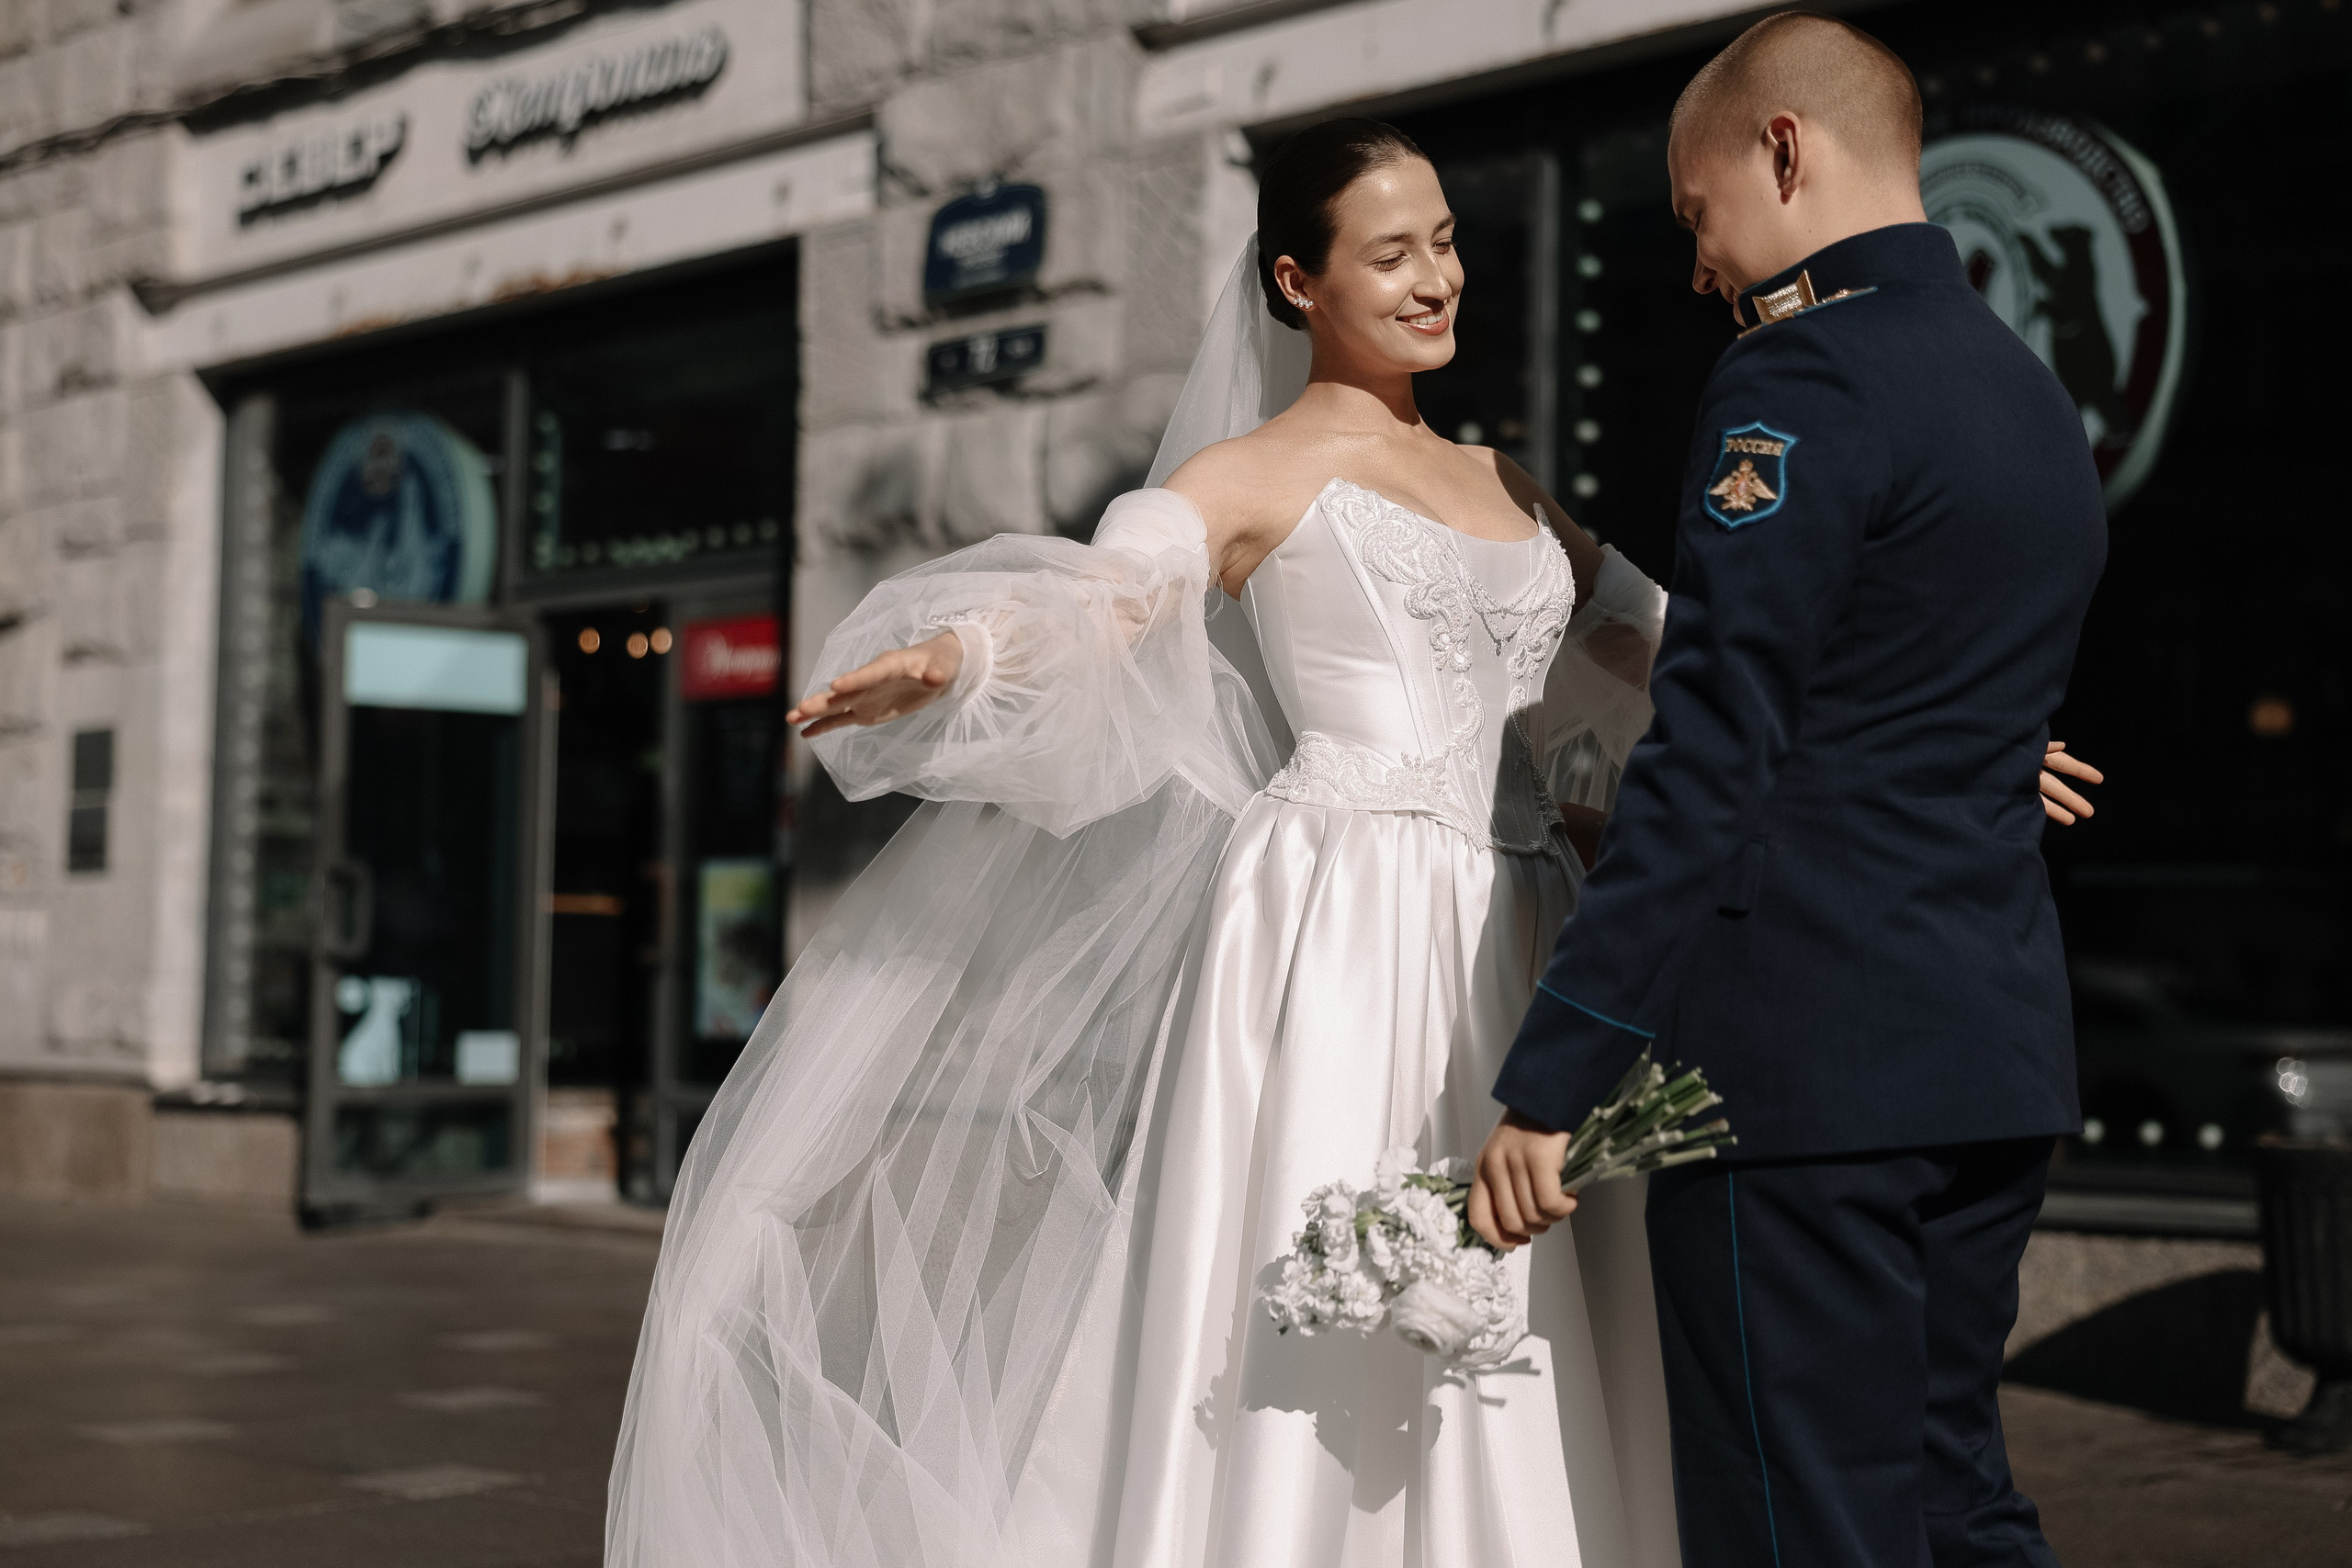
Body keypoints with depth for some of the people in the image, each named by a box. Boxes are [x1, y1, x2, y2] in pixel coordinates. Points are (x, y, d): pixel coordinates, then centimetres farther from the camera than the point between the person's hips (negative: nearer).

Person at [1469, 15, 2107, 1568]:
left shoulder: (1806, 378, -12)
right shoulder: (2035, 391, 17)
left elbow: (1709, 766, -18)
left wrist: (1552, 1082, -16)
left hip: (1804, 1054, -9)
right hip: (1999, 1047, 9)